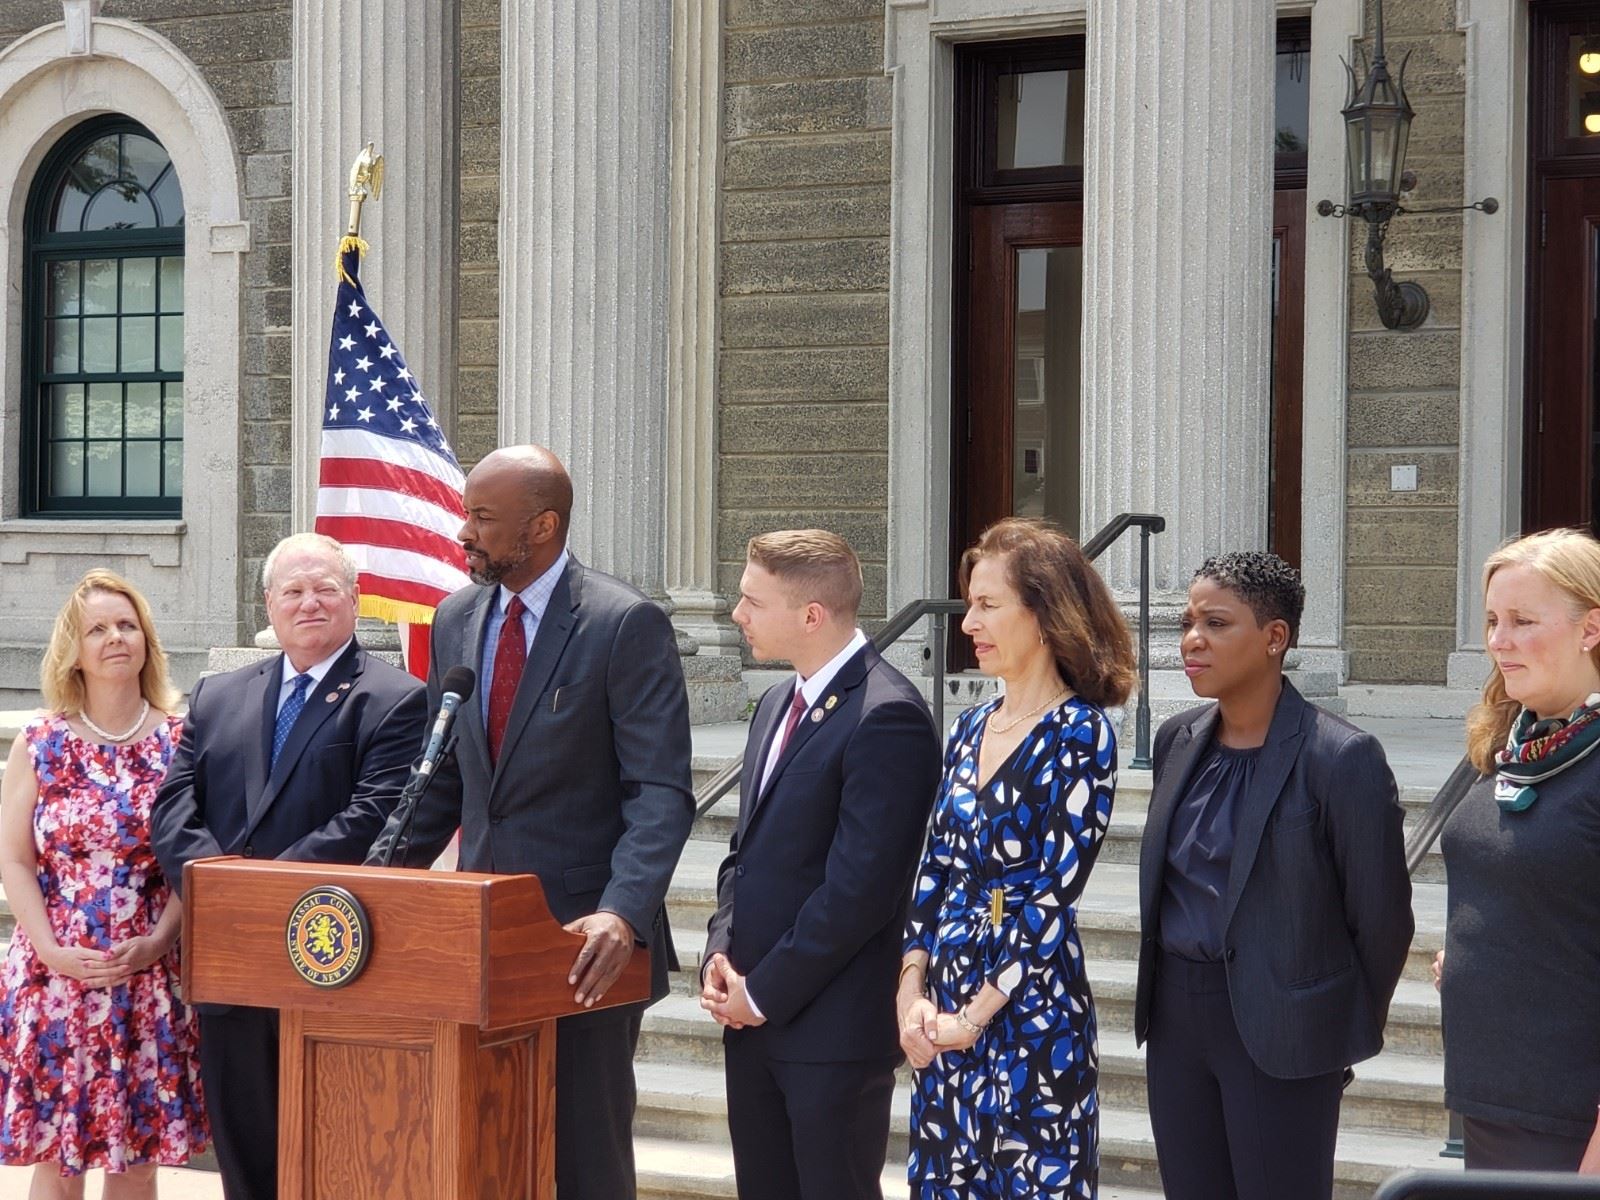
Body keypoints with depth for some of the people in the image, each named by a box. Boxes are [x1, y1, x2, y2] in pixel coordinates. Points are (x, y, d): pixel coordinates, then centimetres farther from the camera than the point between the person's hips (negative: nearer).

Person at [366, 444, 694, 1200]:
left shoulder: (627, 624, -11)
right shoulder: (456, 620, 10)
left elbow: (661, 793, -16)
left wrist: (625, 914, -29)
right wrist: (377, 876, 4)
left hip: (584, 938, -6)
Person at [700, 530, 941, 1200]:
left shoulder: (886, 717, -16)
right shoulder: (779, 704, 13)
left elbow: (858, 887, -20)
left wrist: (764, 991, -14)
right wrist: (722, 954, 4)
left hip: (832, 1026, -8)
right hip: (754, 1017, 8)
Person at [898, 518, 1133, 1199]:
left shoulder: (1080, 733, -11)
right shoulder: (971, 728, 10)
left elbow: (1056, 891, -15)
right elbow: (937, 865, 10)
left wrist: (975, 1016, -14)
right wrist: (912, 989, -3)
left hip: (1029, 1007, -7)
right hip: (944, 999, 7)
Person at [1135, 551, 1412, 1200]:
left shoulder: (1342, 758, -13)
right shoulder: (1177, 740, 8)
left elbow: (1381, 917, -7)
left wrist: (1347, 1034, 1)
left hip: (1279, 1028, -6)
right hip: (1175, 1016, 6)